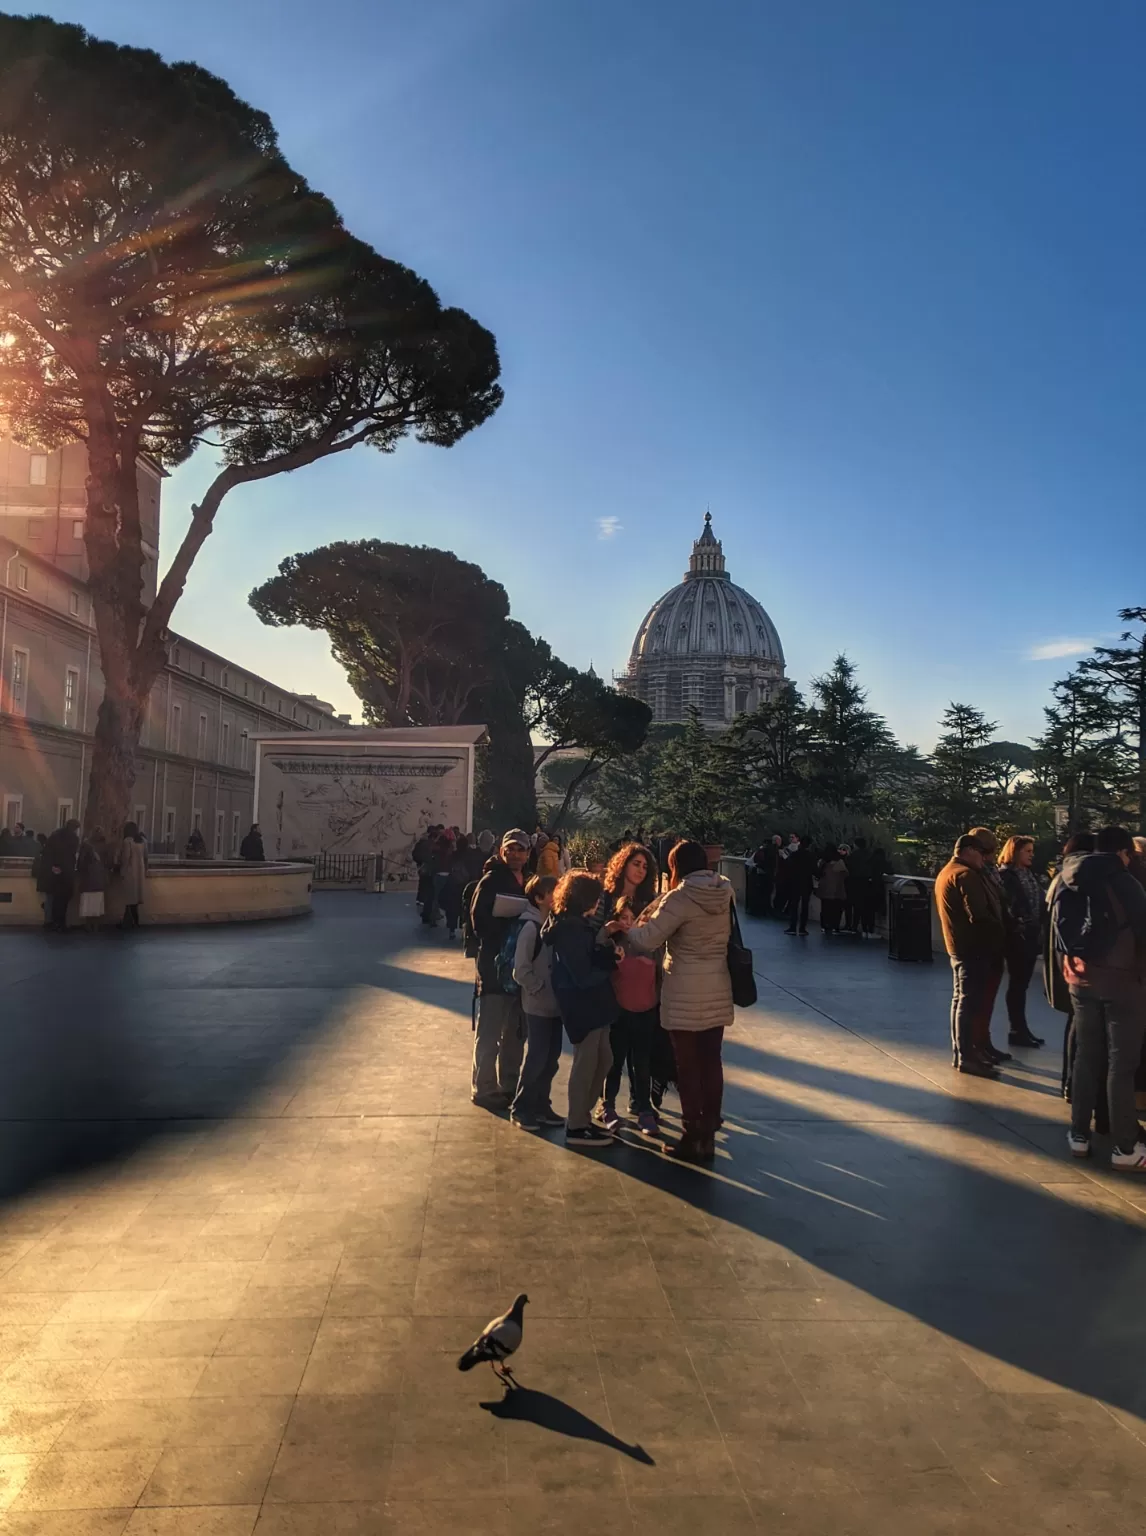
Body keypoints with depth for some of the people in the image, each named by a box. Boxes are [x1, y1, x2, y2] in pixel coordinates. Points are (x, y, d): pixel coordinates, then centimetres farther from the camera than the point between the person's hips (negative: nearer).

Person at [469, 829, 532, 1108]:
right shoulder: (491, 881, -7)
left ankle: (509, 1085, 26)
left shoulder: (528, 883, 11)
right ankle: (484, 1089, 9)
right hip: (496, 967, -7)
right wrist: (513, 928, -16)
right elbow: (480, 920, -15)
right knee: (489, 1033, 0)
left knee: (516, 1032, 15)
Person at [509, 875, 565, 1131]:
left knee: (551, 1059, 11)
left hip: (555, 1004, 6)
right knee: (536, 1058, -1)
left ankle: (541, 1105, 24)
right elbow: (521, 971, -17)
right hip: (538, 1006, -6)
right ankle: (520, 1109, 12)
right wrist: (541, 990, -13)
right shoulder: (531, 927, -15)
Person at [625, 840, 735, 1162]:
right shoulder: (725, 893, 3)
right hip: (717, 992, 6)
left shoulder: (680, 898, -16)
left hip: (686, 996, -6)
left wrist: (630, 929, 4)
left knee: (688, 1066, 4)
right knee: (711, 1062, 11)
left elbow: (645, 940, -19)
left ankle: (694, 1139, 10)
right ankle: (708, 1135, 19)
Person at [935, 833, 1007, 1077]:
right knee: (970, 1001, -7)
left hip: (958, 946, 10)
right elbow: (979, 915, -23)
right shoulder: (965, 875, -16)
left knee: (961, 999, 15)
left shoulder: (945, 873, 17)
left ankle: (960, 1051, 22)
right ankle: (966, 1056, -5)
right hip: (973, 946, -10)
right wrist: (998, 935, -10)